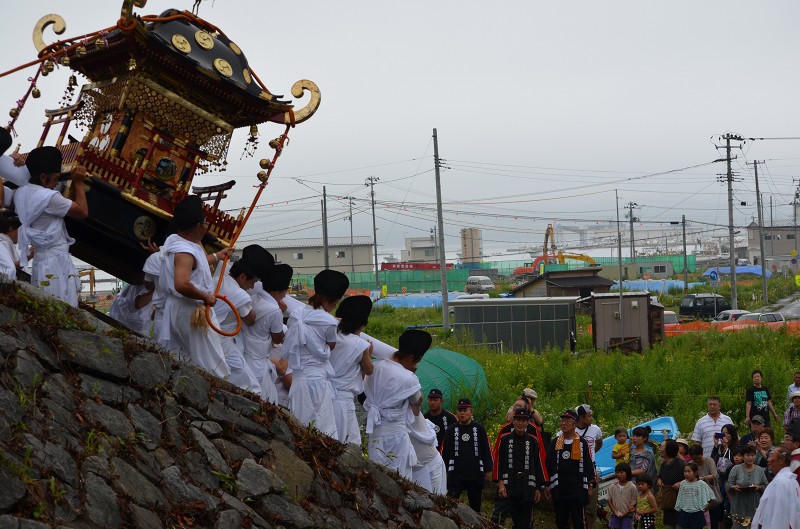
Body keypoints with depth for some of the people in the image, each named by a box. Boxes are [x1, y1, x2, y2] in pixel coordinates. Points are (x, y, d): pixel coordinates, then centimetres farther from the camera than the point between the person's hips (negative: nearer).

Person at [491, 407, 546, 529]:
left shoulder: (533, 441, 7)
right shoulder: (504, 438, 2)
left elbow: (538, 464, 9)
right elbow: (497, 461, -1)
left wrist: (538, 488, 6)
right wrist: (500, 483, -9)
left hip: (527, 489, 2)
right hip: (507, 487, -2)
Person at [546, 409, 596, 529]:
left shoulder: (582, 443, 2)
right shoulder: (555, 443, 8)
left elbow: (588, 465, 3)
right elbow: (549, 464, 11)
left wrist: (590, 485, -2)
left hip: (577, 488, -3)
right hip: (559, 489, 3)